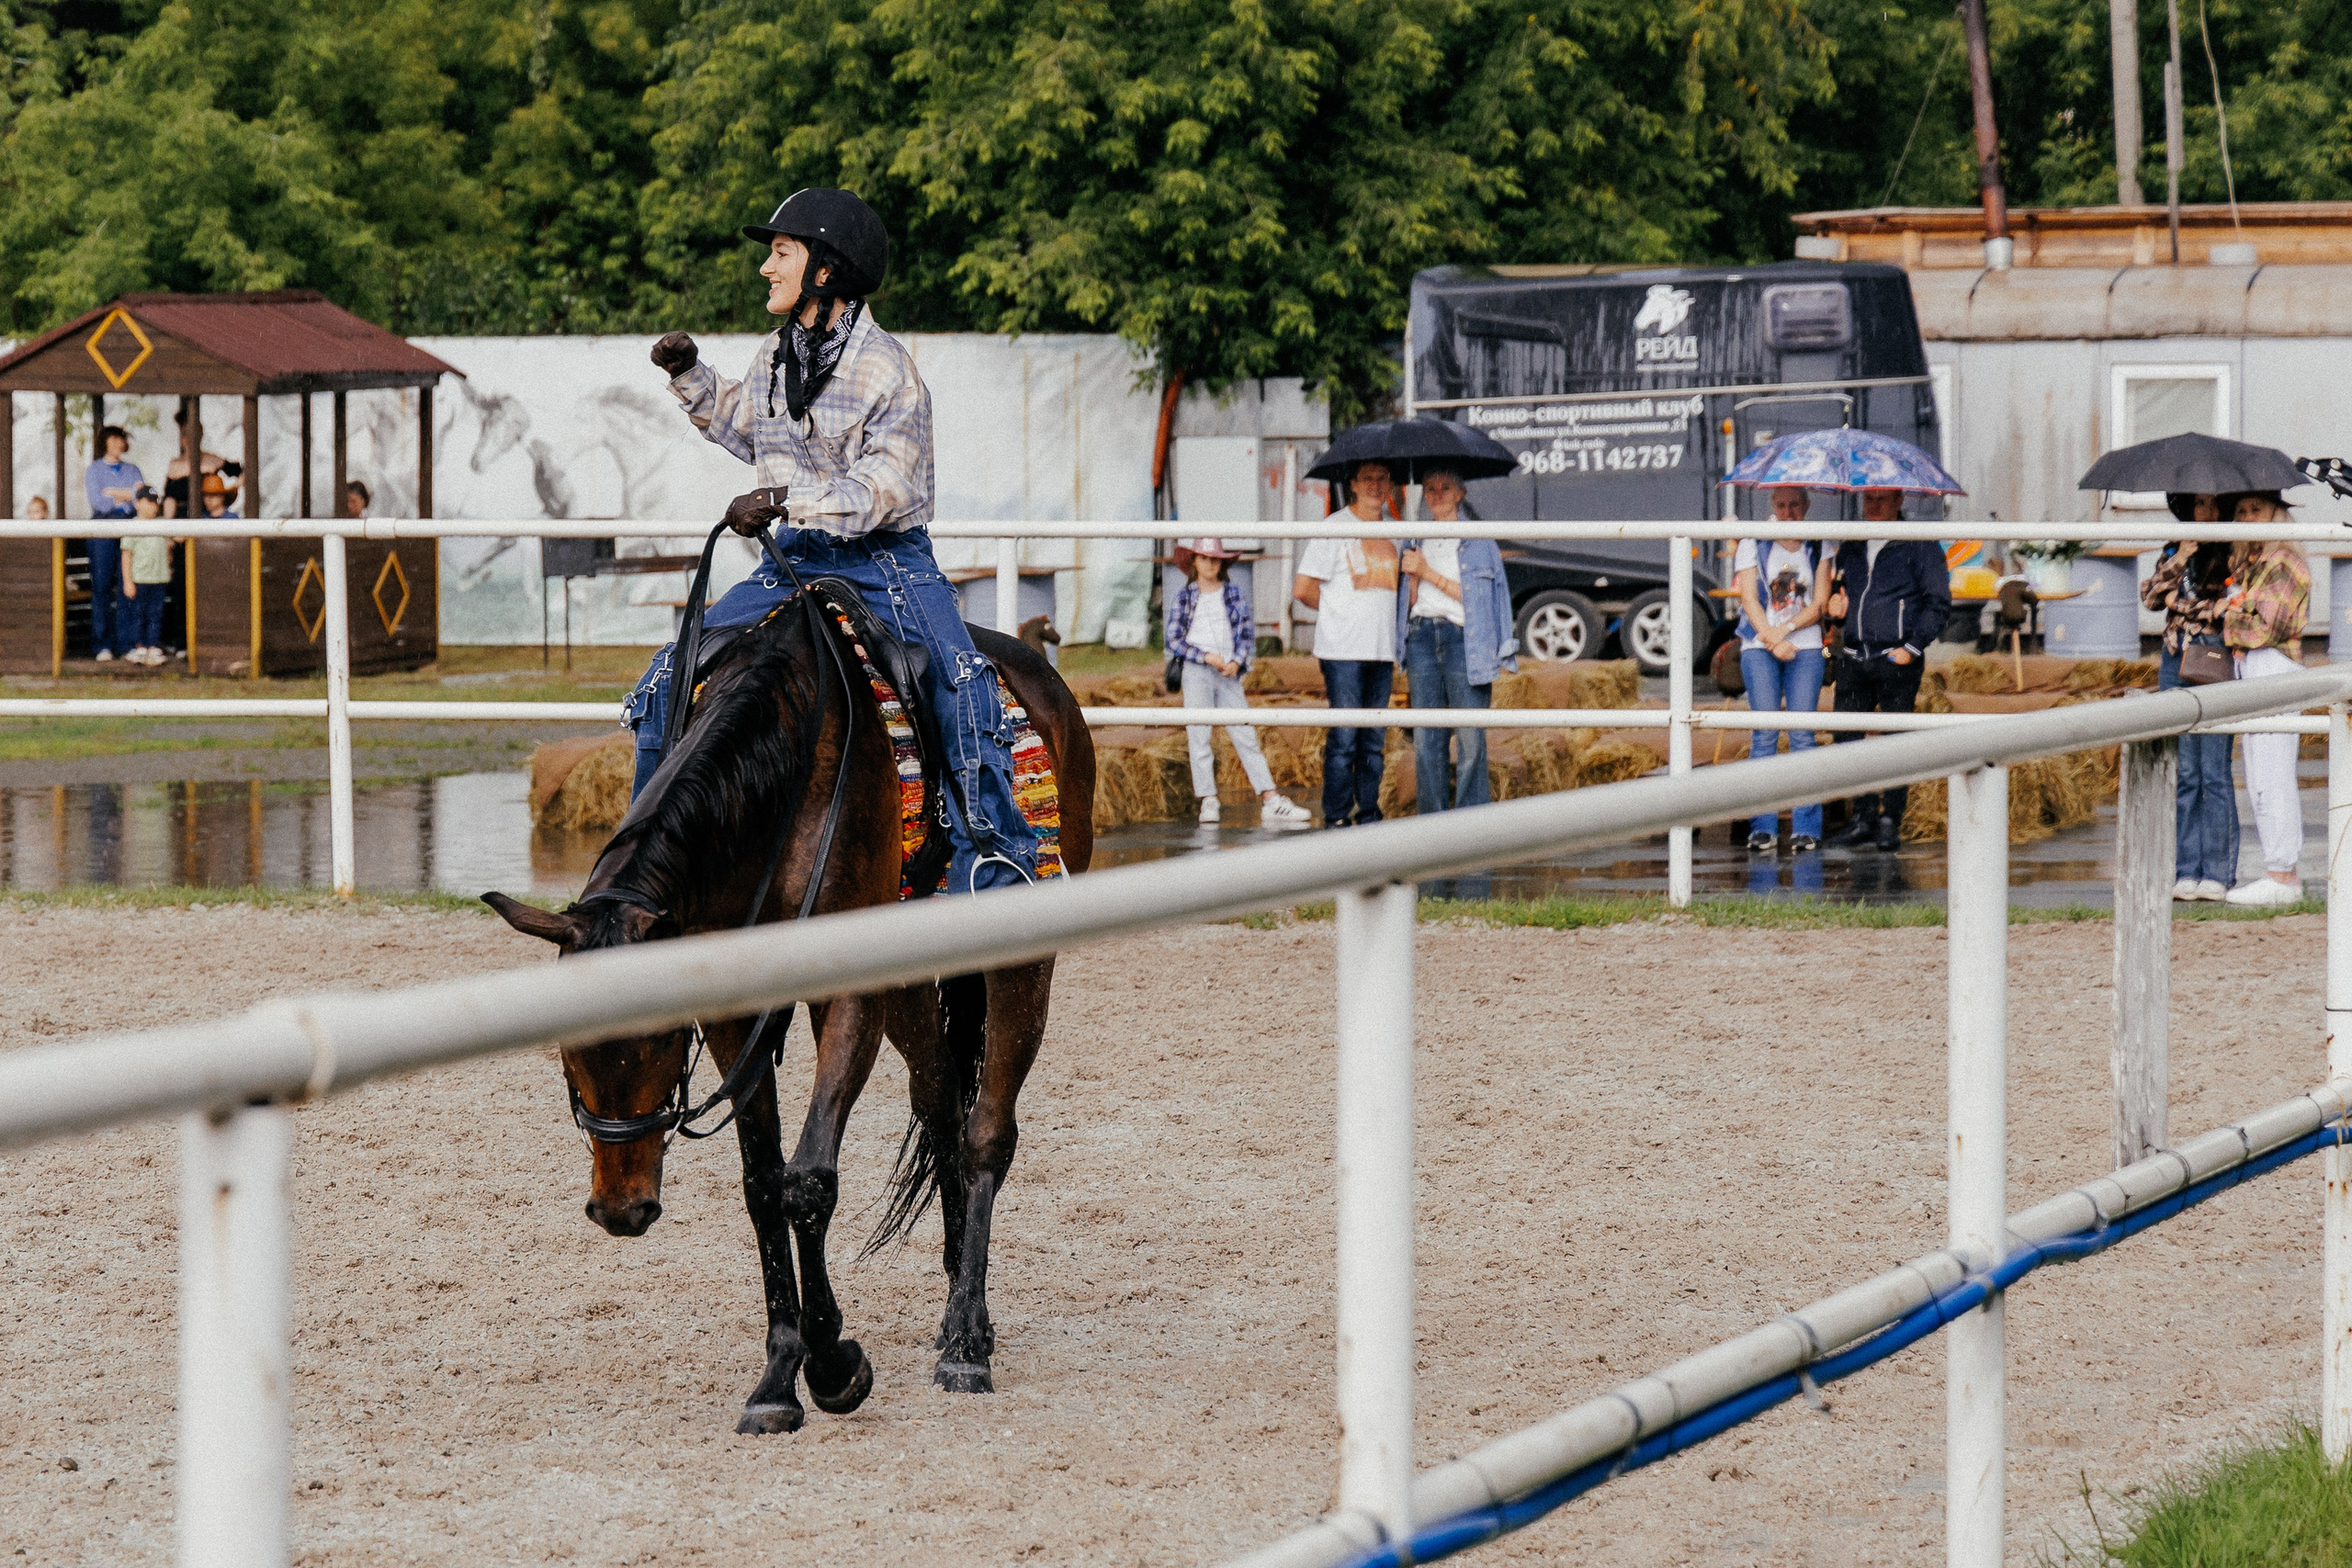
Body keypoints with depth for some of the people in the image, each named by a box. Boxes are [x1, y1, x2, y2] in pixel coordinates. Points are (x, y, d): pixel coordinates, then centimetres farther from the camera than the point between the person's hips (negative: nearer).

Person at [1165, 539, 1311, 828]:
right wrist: (1206, 657, -10)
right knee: (1198, 737, -4)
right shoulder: (1185, 597, 6)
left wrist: (1237, 662, -9)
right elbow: (1174, 639, 2)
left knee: (1246, 736, -3)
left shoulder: (1234, 594, 9)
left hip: (1228, 673, 1)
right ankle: (1208, 802, -1)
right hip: (1196, 672, -1)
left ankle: (1270, 800, -6)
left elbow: (1247, 632, 8)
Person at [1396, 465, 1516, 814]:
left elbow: (1472, 596, -4)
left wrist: (1429, 574, -7)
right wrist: (1413, 577, -3)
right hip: (1421, 638, 4)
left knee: (1471, 739, -8)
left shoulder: (1479, 541, 5)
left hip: (1463, 639, -4)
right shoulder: (1415, 543, 18)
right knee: (1426, 739, 0)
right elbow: (1409, 603, 17)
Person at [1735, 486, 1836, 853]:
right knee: (1764, 734, -6)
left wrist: (1785, 629, -9)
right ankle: (1762, 829, -4)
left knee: (1802, 734, -5)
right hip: (1759, 647, 0)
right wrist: (1773, 643, -9)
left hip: (1805, 647, 1)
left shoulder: (1817, 547, 10)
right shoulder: (1753, 545, 8)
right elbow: (1749, 600, 2)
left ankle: (1805, 828, -3)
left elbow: (1820, 603, 4)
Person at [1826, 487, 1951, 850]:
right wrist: (1836, 599, 5)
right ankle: (1865, 817, 10)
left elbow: (1939, 602, -3)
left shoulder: (1919, 546, -1)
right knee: (1847, 738, 1)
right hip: (1853, 658, 5)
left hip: (1896, 661, -5)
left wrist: (1912, 647, -10)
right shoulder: (1851, 547, 16)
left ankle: (1890, 821, 4)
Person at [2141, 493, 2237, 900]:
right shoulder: (2175, 550, 16)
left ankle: (2217, 873, -3)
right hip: (2176, 661, 5)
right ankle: (2186, 871, 7)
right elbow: (2151, 596, 5)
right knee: (2183, 772, 4)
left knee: (2214, 772, -7)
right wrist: (2178, 561, -8)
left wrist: (2182, 605, -2)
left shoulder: (2234, 551, 1)